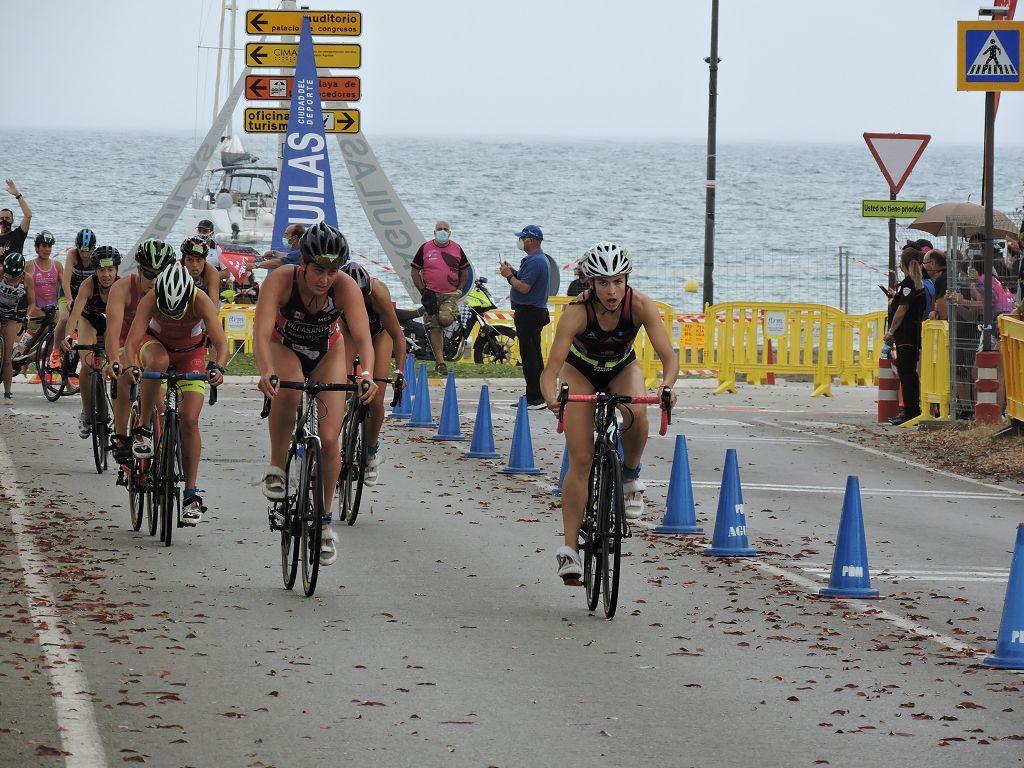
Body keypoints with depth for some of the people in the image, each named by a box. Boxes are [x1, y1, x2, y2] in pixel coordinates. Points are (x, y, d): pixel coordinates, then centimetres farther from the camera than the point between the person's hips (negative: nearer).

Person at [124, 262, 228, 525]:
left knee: (189, 420, -12)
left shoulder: (201, 301, -33)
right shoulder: (150, 300, -33)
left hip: (191, 352, 0)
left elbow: (220, 342, -38)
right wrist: (131, 367, -57)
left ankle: (191, 493, -3)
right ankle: (143, 429, -22)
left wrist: (218, 367, -57)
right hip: (156, 343, 0)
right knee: (158, 362, -39)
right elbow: (132, 340, -38)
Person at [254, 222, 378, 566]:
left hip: (327, 353, 1)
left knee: (329, 439, -8)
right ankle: (276, 468, -18)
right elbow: (262, 332, -42)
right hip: (284, 347, -1)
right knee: (288, 392, -38)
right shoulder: (280, 280, -33)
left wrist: (366, 373, -58)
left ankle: (324, 522, 10)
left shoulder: (346, 288, -29)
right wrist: (266, 371, -60)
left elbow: (362, 336, -38)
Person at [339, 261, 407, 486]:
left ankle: (372, 450, 16)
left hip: (379, 331, -1)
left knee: (376, 400, -8)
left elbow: (397, 335, -31)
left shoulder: (378, 293, -39)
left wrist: (399, 370, -39)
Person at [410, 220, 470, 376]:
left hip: (451, 294, 0)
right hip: (431, 293, 0)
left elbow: (464, 271, 19)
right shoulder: (425, 249, 3)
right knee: (435, 328, -3)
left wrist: (459, 290, 8)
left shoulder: (457, 249, 8)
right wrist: (423, 291, -1)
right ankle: (440, 362, 1)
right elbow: (415, 271, 6)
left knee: (445, 319, -25)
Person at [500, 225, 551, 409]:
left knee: (529, 354, -10)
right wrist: (513, 272, 10)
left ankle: (535, 397, -12)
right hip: (536, 311, 11)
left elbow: (524, 287, -24)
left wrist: (509, 276, -10)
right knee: (534, 354, 15)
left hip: (528, 312, -11)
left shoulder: (535, 261, -18)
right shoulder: (539, 258, 16)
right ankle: (538, 395, 20)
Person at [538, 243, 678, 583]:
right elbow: (551, 367, -38)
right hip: (580, 371, -1)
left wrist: (666, 386, -55)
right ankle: (570, 548, -7)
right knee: (581, 461, -12)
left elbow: (669, 357, -34)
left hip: (622, 368, 1)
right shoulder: (578, 311, -34)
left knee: (635, 415, -34)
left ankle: (630, 477, -5)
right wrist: (551, 396, -59)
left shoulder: (641, 305, -30)